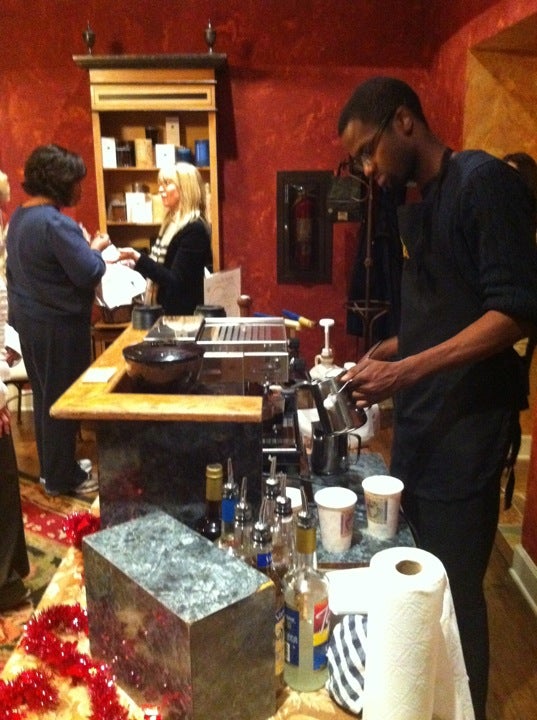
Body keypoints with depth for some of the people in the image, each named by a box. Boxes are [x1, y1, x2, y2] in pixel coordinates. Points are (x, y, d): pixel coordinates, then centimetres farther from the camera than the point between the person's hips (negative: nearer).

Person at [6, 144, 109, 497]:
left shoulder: (20, 217, 9)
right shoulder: (56, 223, -22)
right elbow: (89, 274, -23)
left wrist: (82, 246, 12)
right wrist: (96, 249, -5)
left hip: (29, 320, 10)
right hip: (59, 325, -10)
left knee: (45, 396, 19)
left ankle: (52, 467, 33)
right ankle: (62, 478, 17)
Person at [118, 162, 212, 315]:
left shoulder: (194, 229, -17)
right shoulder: (172, 223, 11)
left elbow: (175, 281, -22)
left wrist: (137, 258, -24)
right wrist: (136, 263, 13)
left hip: (182, 313, -9)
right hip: (165, 308, 9)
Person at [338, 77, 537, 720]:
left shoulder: (484, 182, -11)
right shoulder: (416, 206, 15)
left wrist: (407, 370, -22)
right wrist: (384, 355, 9)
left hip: (466, 424, -8)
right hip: (419, 421, 8)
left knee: (455, 594, 3)